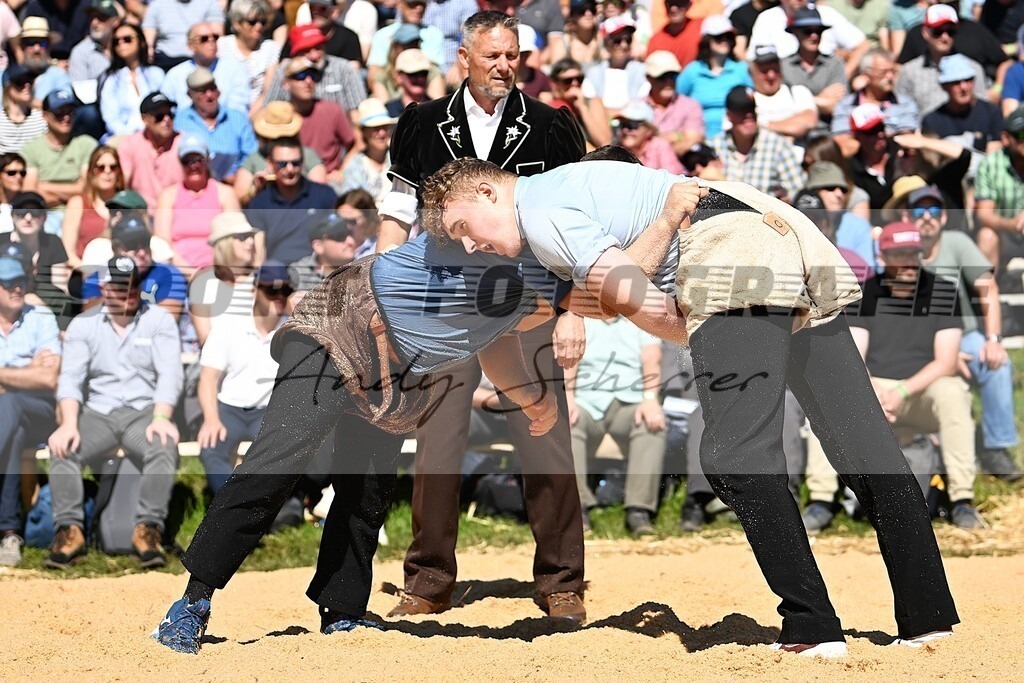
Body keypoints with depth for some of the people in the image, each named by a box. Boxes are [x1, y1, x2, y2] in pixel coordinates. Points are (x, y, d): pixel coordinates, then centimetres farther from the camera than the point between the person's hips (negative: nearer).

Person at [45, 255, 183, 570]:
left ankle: (148, 529, -31)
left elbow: (169, 375, -6)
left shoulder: (159, 320, 4)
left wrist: (161, 418, -24)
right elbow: (71, 377, -3)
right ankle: (69, 529, -25)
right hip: (96, 413, 1)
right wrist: (69, 424, -21)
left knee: (165, 448, -34)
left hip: (144, 411, -1)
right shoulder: (83, 324, 7)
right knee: (61, 448, -29)